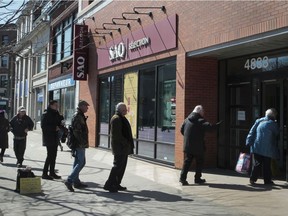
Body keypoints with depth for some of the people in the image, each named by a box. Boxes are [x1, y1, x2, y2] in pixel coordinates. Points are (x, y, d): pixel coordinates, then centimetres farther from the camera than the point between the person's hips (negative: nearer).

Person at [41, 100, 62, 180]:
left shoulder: (56, 114, 15)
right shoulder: (46, 114, -10)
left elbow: (58, 124, 20)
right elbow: (43, 126, -17)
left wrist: (59, 126, -2)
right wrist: (54, 128, -19)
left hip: (55, 138, 8)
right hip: (49, 138, -8)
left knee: (53, 155, 11)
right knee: (50, 155, -8)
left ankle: (52, 172, 20)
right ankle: (45, 173, -1)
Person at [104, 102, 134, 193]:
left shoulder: (122, 118, 19)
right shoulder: (116, 118, -14)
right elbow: (116, 134, -21)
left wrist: (129, 144, 13)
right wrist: (125, 143, -18)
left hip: (124, 147, 10)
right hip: (119, 147, -10)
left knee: (122, 166, 13)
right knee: (118, 165, -9)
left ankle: (116, 184, 20)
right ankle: (109, 184, -3)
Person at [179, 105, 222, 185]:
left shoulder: (187, 119, 8)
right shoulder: (200, 121, -14)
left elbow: (182, 130, 15)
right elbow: (209, 127, -26)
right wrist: (218, 124, -13)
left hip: (187, 146, 6)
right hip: (197, 146, -6)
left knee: (187, 162, 8)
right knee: (199, 162, 10)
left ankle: (183, 177, -2)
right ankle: (197, 178, 14)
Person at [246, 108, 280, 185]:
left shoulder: (258, 121, 8)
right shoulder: (273, 124, -2)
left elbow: (251, 132, 5)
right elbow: (277, 136, 8)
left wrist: (249, 143, 4)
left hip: (256, 147, 3)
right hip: (267, 149, -3)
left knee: (256, 164, 5)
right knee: (267, 165, 7)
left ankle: (253, 179, -1)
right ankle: (267, 180, 11)